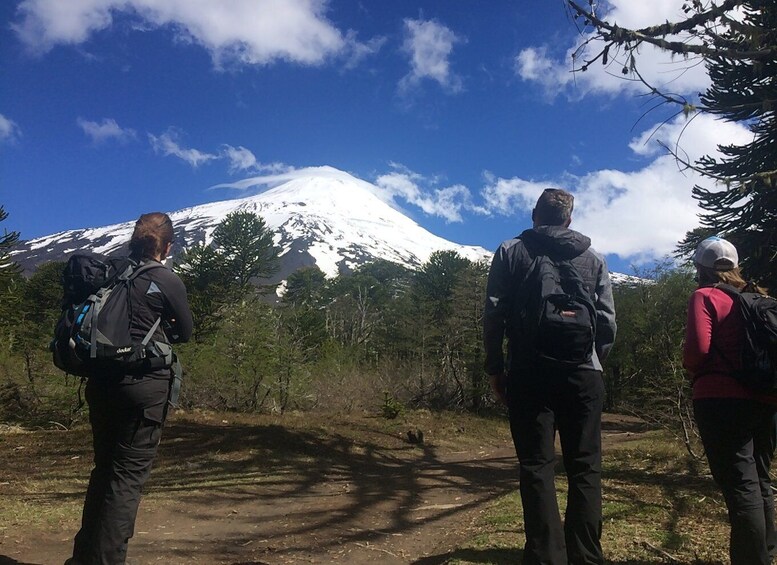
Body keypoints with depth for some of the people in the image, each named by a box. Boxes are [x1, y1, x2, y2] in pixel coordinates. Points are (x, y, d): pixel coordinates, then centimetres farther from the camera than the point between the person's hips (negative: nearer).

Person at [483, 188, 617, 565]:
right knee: (584, 467, 7)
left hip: (528, 375, -1)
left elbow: (494, 315, -2)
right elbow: (607, 322, 6)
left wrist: (495, 368, 5)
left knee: (537, 466, 3)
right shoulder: (593, 259, 11)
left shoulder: (510, 252, 6)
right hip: (582, 375, 2)